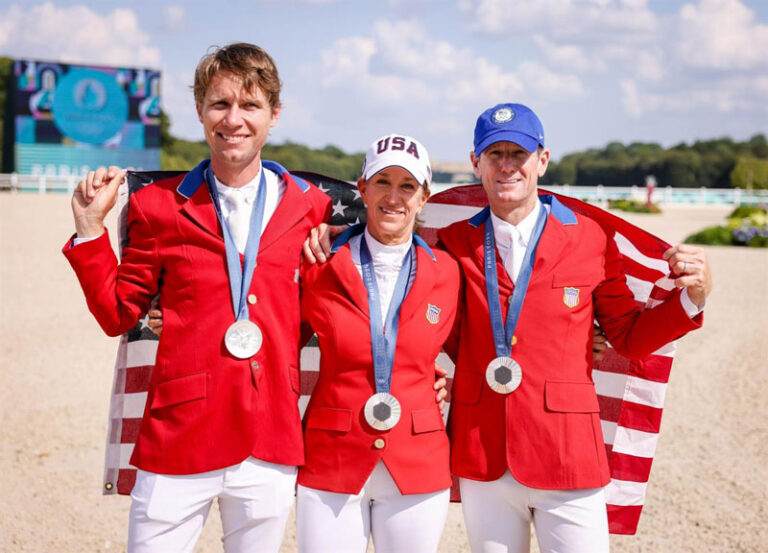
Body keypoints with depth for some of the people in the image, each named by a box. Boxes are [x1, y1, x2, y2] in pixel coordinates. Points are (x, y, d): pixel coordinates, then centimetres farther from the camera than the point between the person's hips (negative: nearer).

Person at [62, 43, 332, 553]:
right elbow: (119, 315, 6)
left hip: (270, 451, 1)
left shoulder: (309, 208, 5)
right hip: (178, 440, -1)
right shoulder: (159, 206, 2)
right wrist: (91, 231, -2)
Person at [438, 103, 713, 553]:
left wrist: (692, 297, -9)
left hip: (566, 460, -1)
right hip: (482, 460, 2)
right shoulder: (456, 244, 3)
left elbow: (628, 336, 4)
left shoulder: (590, 240, 0)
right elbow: (449, 341, 6)